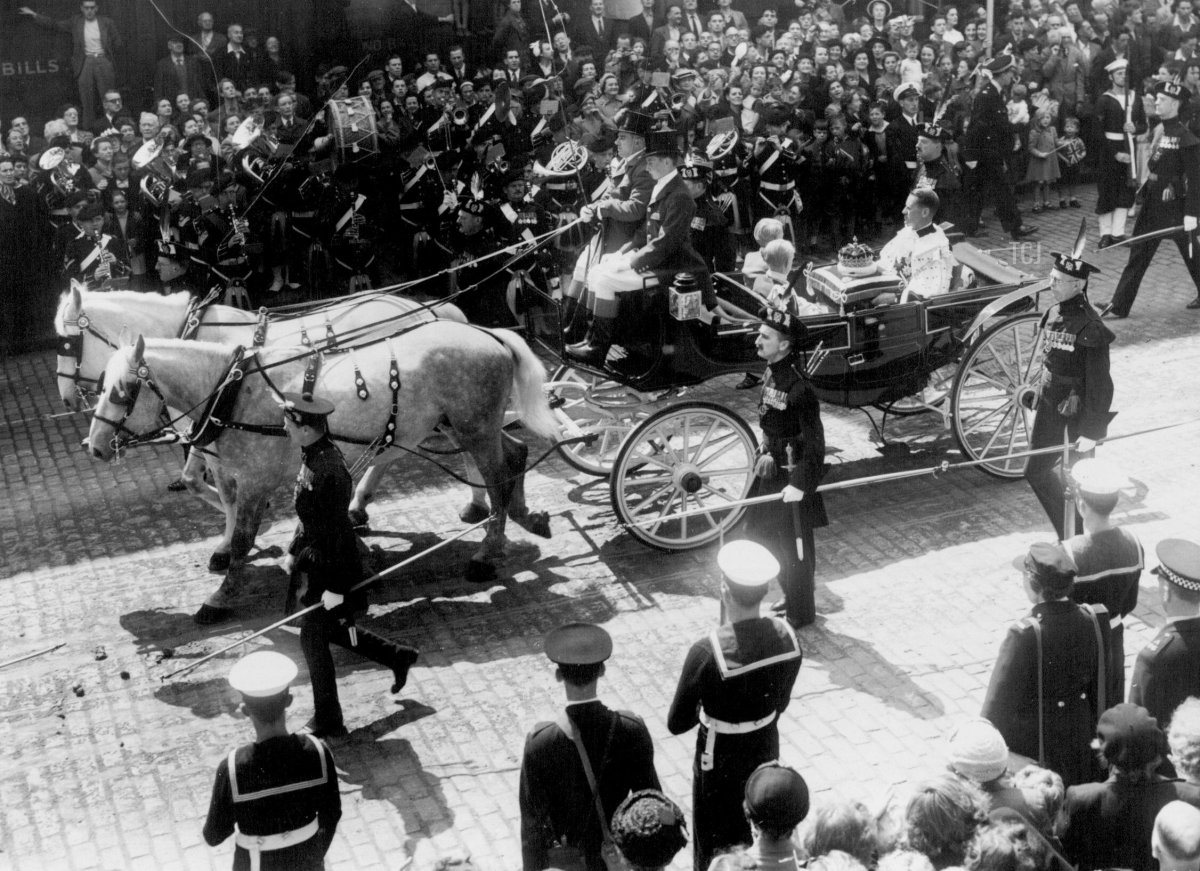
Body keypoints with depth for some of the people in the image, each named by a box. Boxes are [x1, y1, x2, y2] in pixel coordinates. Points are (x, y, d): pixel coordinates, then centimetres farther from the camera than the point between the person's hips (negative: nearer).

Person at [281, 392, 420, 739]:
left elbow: (336, 532, -26)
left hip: (329, 565, -9)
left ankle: (328, 723, 18)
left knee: (313, 638, 3)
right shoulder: (313, 455, -1)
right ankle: (398, 657, 38)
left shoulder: (329, 473, -30)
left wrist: (335, 588, -22)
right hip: (314, 559, 9)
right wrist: (298, 547, 23)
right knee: (329, 628, 22)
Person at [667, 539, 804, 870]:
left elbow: (677, 724, -18)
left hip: (721, 763, -5)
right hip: (766, 752, 5)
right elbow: (780, 704, 2)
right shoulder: (786, 638, -16)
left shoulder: (707, 653, -31)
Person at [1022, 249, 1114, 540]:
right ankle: (1067, 535, 30)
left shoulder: (1089, 327, -21)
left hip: (1078, 407, -8)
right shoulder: (1053, 313, 3)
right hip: (1051, 401, 8)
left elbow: (1099, 384, -19)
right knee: (1036, 472, 13)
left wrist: (1091, 431, -18)